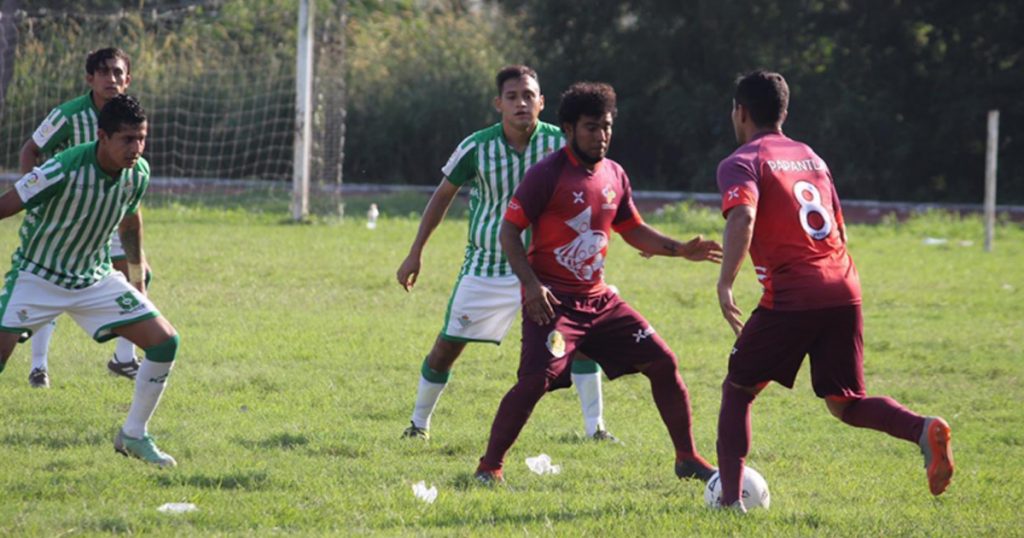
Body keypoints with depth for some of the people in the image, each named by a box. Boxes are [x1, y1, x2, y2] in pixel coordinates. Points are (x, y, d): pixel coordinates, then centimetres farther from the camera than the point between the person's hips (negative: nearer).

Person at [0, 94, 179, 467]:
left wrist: (138, 279, 21)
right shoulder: (64, 170, -28)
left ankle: (133, 436, 11)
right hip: (37, 278, -5)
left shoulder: (138, 173, -8)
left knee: (165, 342, -5)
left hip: (95, 279, 5)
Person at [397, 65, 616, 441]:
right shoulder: (477, 148, -12)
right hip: (486, 266, -1)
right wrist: (415, 254, 7)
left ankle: (595, 427, -6)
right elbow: (444, 195, 4)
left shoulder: (559, 143, -11)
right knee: (447, 347, 1)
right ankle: (419, 422, 23)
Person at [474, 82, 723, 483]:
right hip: (552, 300, -6)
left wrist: (680, 250, 7)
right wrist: (531, 284, -23)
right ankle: (490, 466, -6)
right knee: (536, 379, -23)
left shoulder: (614, 175, 10)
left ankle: (687, 459, 12)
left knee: (663, 362, 0)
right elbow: (509, 230, -11)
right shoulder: (548, 174, -10)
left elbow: (634, 232, 22)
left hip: (598, 299, 7)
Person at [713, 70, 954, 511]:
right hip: (844, 292, 6)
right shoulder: (812, 158, 22)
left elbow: (742, 218, -19)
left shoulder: (741, 164, 1)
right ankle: (924, 430, -16)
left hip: (790, 299, -6)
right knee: (844, 404, 12)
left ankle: (730, 497, 4)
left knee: (737, 392, 13)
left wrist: (725, 285, -22)